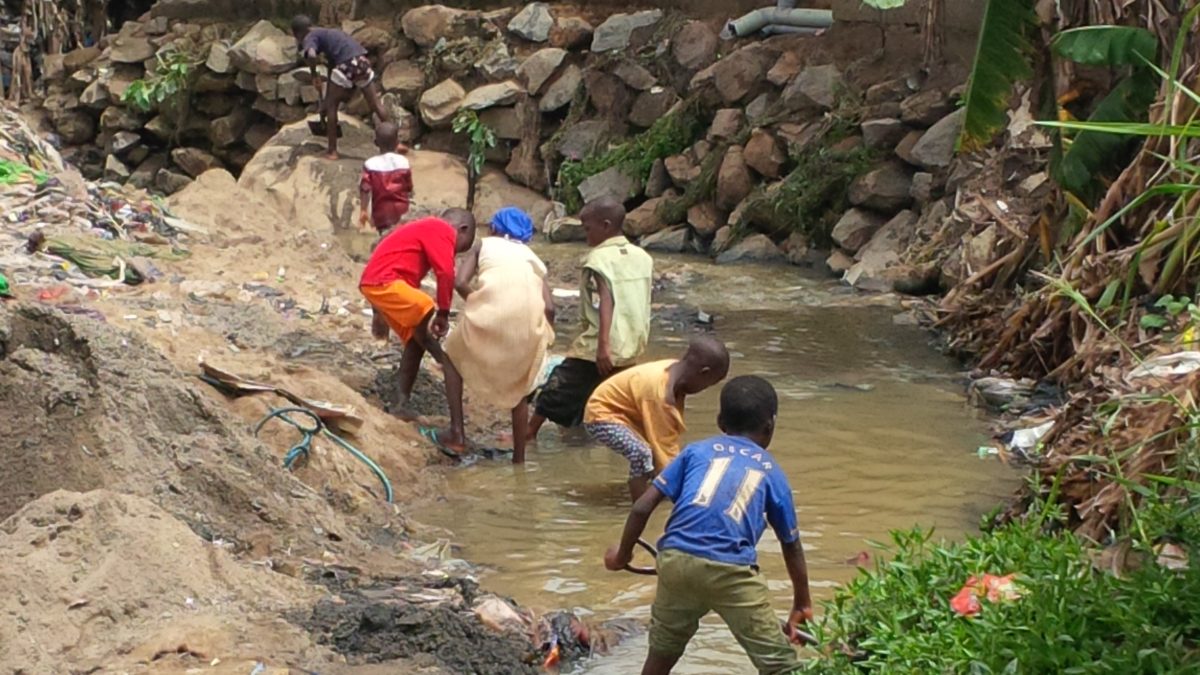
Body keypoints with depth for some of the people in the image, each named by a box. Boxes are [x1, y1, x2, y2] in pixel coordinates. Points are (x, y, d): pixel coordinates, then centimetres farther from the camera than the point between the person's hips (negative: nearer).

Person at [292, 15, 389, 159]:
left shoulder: (310, 38, 5)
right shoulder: (326, 33, 31)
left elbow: (311, 55, -20)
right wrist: (327, 95, 36)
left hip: (346, 65, -7)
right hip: (361, 61, 7)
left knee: (331, 105, 9)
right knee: (376, 103, 14)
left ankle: (332, 150, 10)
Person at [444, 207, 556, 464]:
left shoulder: (484, 245, 24)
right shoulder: (532, 257, 30)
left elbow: (460, 282, 6)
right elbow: (549, 307, 13)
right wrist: (546, 340, 25)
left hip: (492, 307, -3)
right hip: (529, 315, 3)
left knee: (455, 356, 27)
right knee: (519, 384, 26)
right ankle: (519, 456, 26)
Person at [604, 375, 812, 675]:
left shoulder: (697, 451, 20)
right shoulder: (772, 473, 20)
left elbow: (642, 508, 13)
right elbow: (791, 546, 26)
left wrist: (623, 554, 30)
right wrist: (802, 604, 39)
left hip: (676, 560, 3)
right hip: (730, 571, -2)